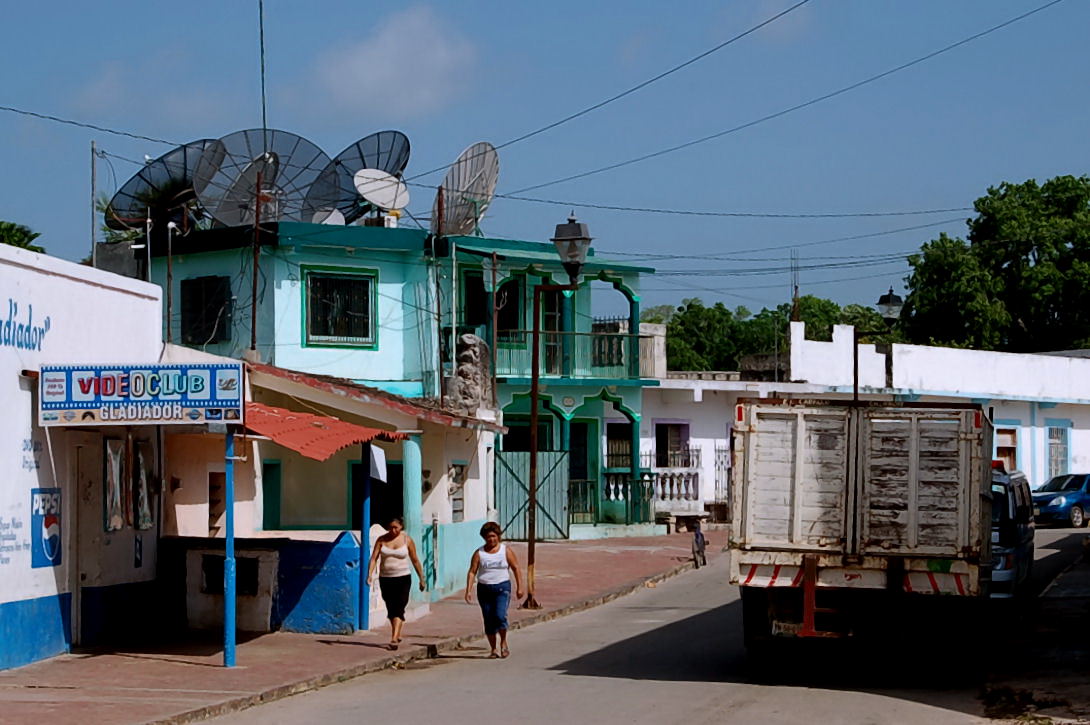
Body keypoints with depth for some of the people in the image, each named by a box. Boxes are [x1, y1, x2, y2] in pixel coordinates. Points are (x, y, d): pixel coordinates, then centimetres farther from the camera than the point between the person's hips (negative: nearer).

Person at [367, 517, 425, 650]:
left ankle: (394, 640, -22)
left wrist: (421, 579, 9)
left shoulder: (407, 540, -1)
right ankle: (397, 635, 31)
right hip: (385, 579, 3)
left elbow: (415, 560, 5)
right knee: (391, 610, 12)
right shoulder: (382, 540, 1)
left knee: (398, 609, -14)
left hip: (403, 579, -3)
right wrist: (370, 574, -20)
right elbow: (374, 558, -5)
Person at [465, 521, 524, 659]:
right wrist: (468, 590, -10)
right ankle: (493, 649, 14)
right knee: (489, 621, 3)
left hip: (502, 587, -2)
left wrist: (519, 587, 0)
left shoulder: (506, 551, 2)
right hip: (484, 589, 2)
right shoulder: (479, 553, 2)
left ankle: (503, 642, 4)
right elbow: (472, 572, -1)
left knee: (500, 616, -19)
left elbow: (515, 568, 5)